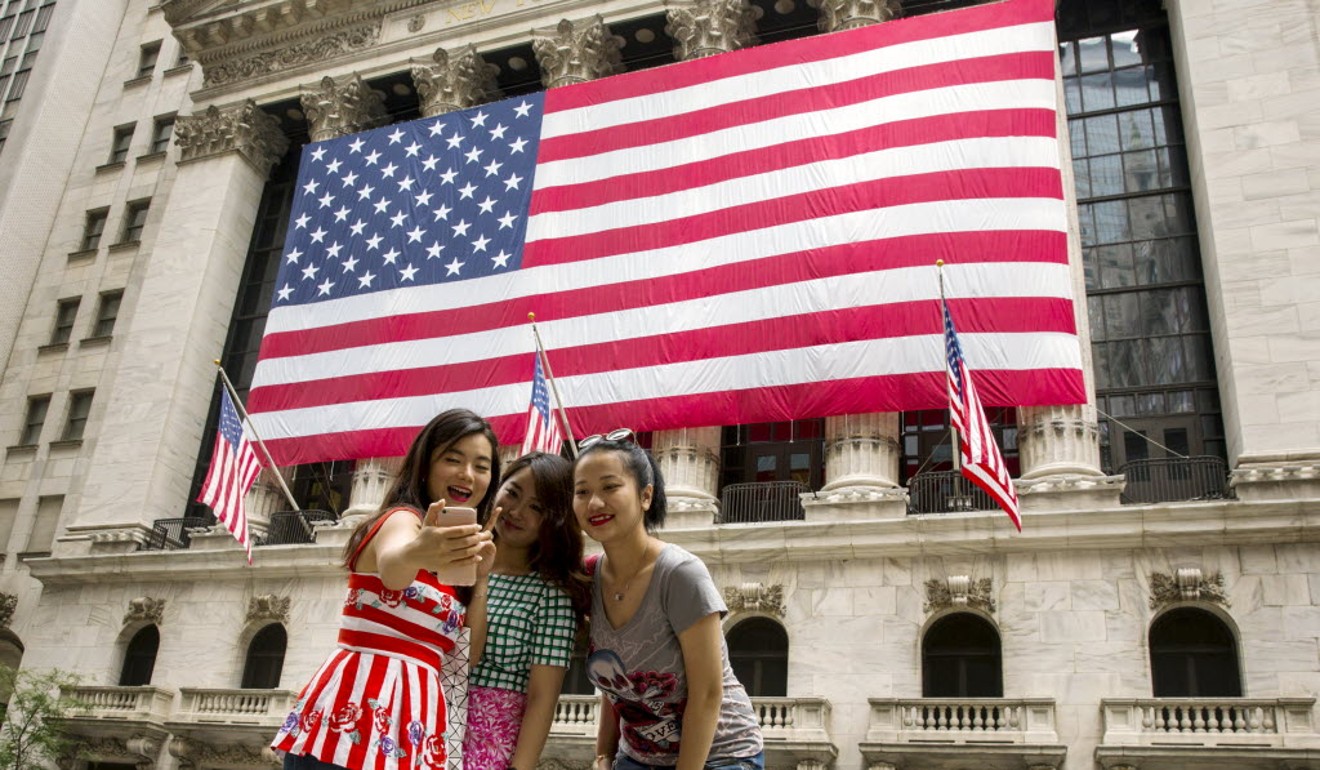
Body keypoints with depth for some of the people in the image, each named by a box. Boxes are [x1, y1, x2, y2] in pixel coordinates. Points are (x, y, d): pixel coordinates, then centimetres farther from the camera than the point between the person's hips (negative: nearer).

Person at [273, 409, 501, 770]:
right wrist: (415, 553, -53)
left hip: (412, 728, 8)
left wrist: (480, 578, 3)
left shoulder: (455, 546, 18)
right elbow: (391, 566, -31)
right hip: (355, 712, -8)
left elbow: (467, 656, 13)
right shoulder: (402, 518, -5)